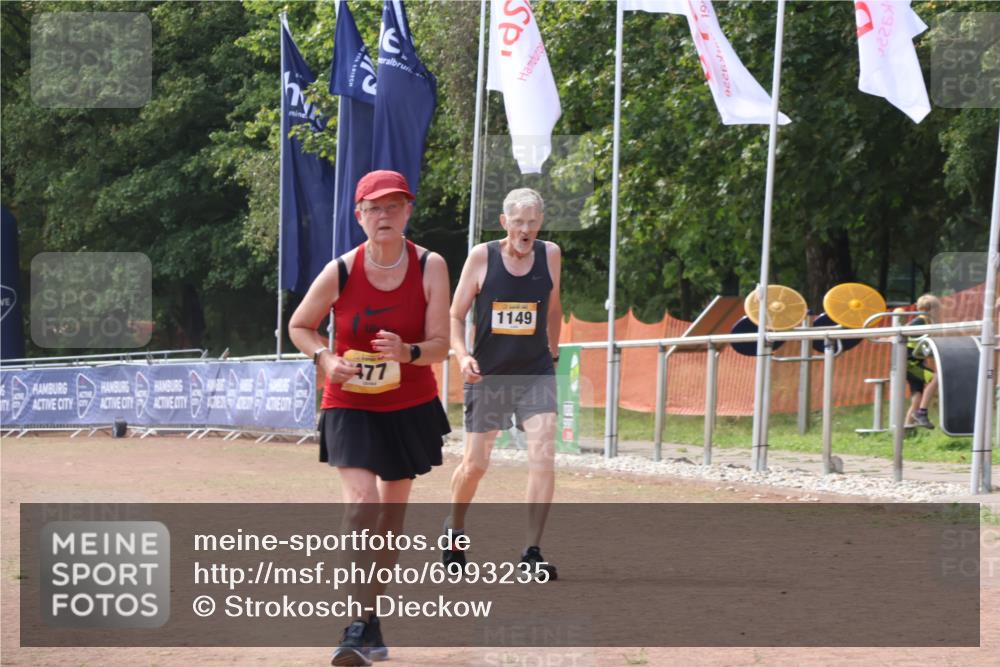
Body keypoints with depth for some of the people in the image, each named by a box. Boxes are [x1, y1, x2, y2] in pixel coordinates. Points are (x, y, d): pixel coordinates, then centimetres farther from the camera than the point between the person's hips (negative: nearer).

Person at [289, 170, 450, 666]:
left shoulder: (430, 267, -10)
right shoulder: (340, 271, -12)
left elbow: (440, 346, -11)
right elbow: (299, 326, 3)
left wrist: (408, 352, -32)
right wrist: (325, 359, -15)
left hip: (411, 407, 2)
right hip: (350, 406, -2)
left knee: (391, 512, 11)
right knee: (360, 502, -20)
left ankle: (371, 617, 27)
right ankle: (359, 627, -20)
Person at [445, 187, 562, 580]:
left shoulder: (550, 255, -1)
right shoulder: (482, 256, -8)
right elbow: (455, 315, -2)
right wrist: (462, 355, -17)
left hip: (536, 374, 1)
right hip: (488, 375, -1)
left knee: (543, 456, -15)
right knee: (475, 464, 7)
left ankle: (532, 552, -10)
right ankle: (454, 529, 36)